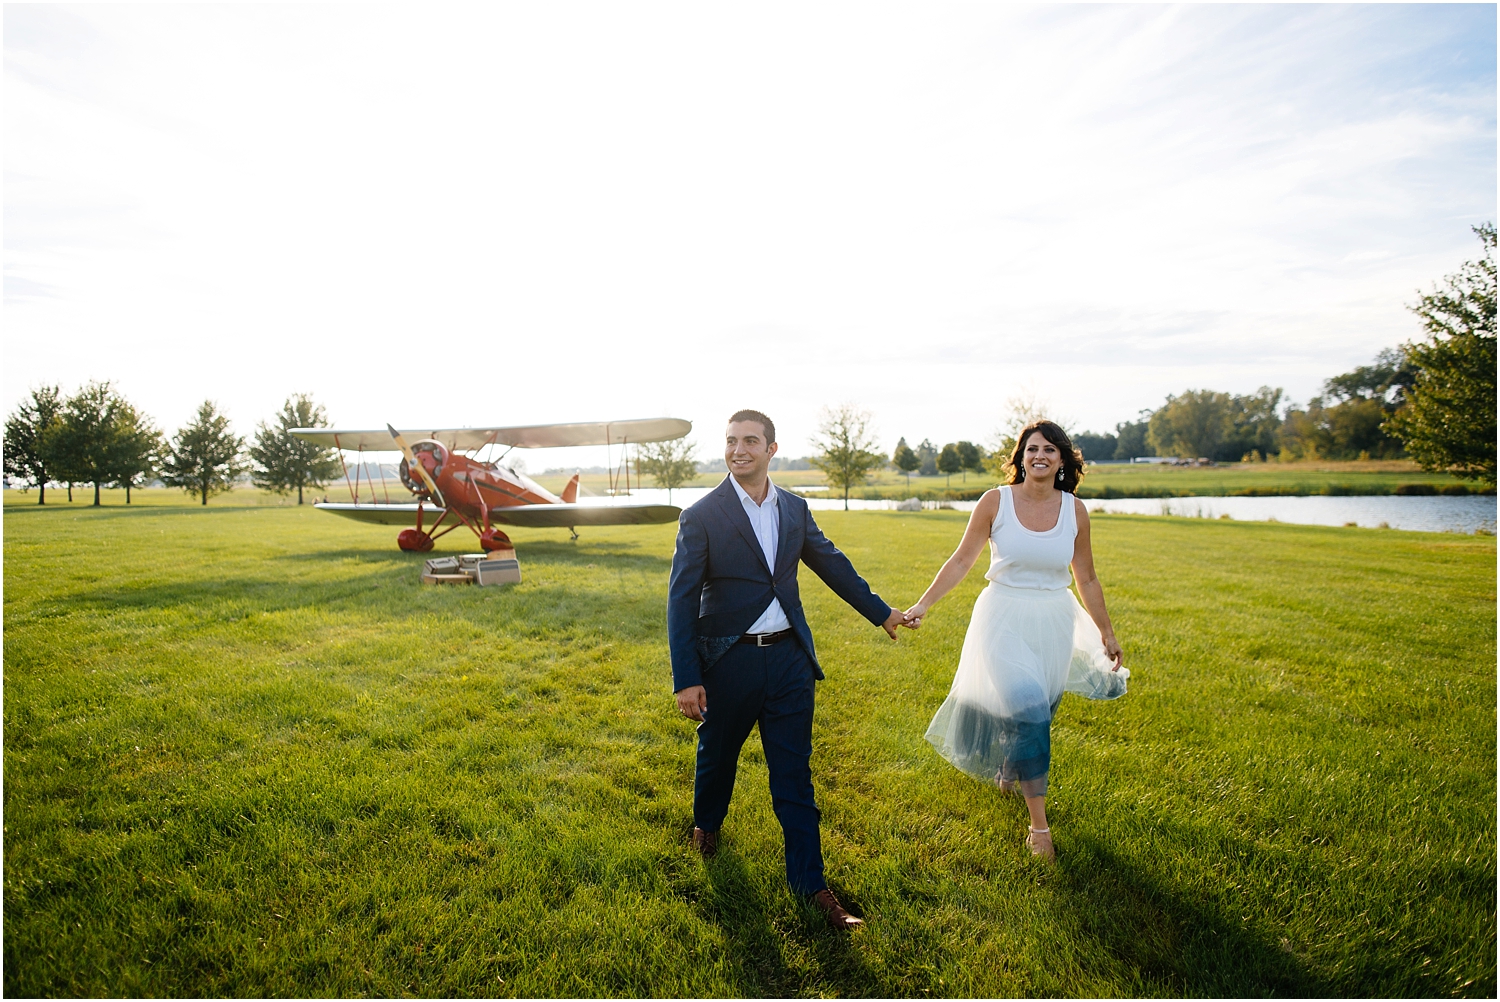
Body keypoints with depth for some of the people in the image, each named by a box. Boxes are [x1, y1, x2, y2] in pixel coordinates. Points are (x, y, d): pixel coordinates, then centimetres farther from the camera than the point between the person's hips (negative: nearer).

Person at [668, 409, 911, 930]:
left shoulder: (795, 509, 4)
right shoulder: (701, 516, -9)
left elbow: (832, 563, 18)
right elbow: (681, 600, -10)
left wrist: (881, 611, 25)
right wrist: (686, 679, -14)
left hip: (789, 657, 2)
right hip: (727, 662, -2)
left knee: (794, 775, 8)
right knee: (717, 756, 19)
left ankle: (809, 881, 23)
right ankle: (707, 822, 51)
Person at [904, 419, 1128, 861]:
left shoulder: (1074, 510, -2)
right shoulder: (995, 502, -8)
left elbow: (1087, 580, 8)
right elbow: (961, 561, -4)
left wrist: (1107, 634, 13)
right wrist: (922, 605, -10)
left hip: (1054, 623, 3)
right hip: (1005, 620, -3)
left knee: (1037, 712, 13)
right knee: (1029, 712, -12)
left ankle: (1008, 772, 46)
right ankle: (1039, 823, 4)